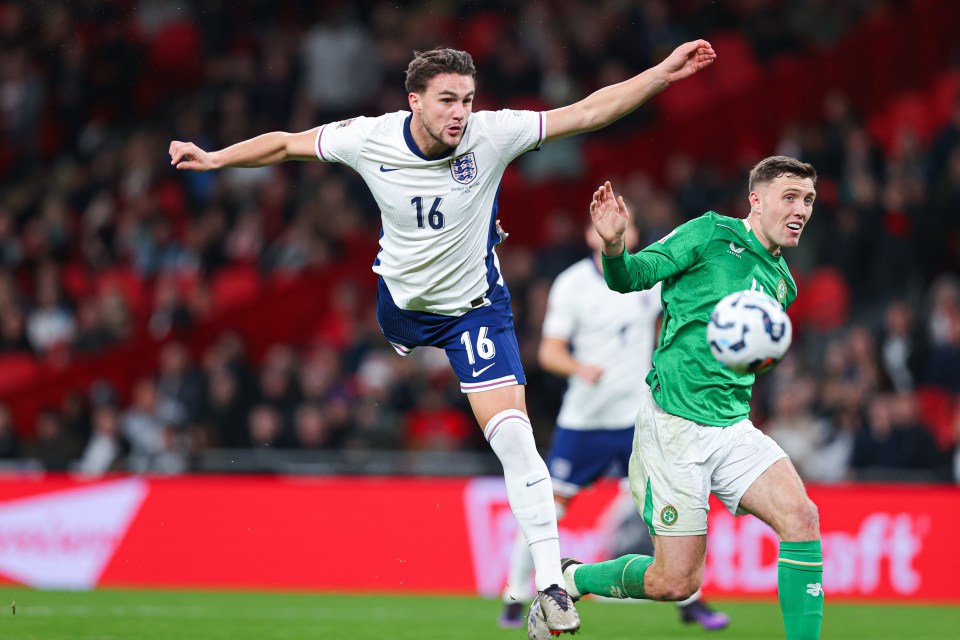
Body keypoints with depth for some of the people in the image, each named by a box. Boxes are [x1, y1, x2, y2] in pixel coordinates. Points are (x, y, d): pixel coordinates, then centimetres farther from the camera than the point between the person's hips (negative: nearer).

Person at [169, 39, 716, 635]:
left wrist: (665, 72, -30)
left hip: (475, 306, -3)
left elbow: (588, 113, -24)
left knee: (512, 433, -16)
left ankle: (550, 584, -16)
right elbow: (285, 144, -4)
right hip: (400, 300, 3)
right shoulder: (370, 139, -21)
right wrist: (215, 158, -8)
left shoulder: (490, 135, -24)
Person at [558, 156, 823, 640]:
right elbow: (628, 279, -10)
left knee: (799, 515, -19)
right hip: (674, 422, -6)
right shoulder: (712, 234, -4)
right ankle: (569, 581, 22)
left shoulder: (781, 284, 16)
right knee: (676, 581, -4)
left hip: (733, 426, 6)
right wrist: (614, 246, -32)